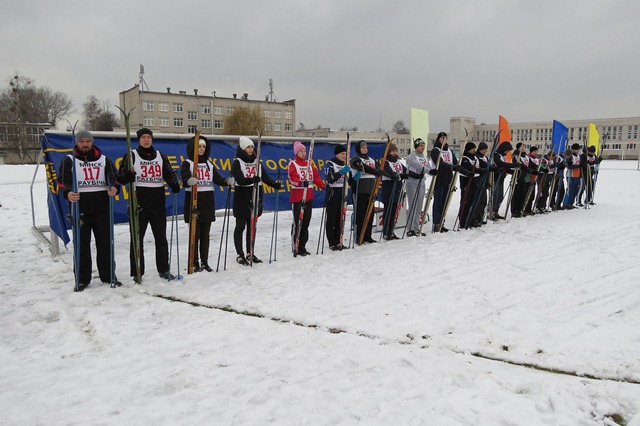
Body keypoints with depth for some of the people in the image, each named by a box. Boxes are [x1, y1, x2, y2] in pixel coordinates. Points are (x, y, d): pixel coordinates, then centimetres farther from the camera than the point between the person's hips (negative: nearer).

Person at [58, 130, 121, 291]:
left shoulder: (104, 160, 10)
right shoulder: (69, 161, 5)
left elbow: (114, 178, 5)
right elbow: (62, 181, -4)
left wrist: (115, 188, -18)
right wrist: (67, 193, -26)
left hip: (102, 210, 2)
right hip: (79, 210, -1)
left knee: (105, 244, 7)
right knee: (82, 246, 4)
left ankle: (108, 275, 20)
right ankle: (82, 279, 15)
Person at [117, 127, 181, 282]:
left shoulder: (160, 156, 11)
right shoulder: (132, 155, 1)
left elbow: (169, 174, 13)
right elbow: (121, 177, -3)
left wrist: (174, 184, -8)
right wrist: (128, 174, -26)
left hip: (158, 203, 3)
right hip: (139, 203, -3)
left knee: (161, 237, 9)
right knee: (137, 238, 3)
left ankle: (163, 269, 20)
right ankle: (137, 272, 11)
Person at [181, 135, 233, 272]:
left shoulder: (209, 163, 15)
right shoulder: (187, 163, -1)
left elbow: (217, 178, 6)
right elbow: (185, 179, -19)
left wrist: (227, 181, -14)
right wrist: (189, 181, -42)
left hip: (208, 202, 5)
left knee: (205, 235, 10)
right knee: (195, 234, -1)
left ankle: (205, 262, 18)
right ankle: (194, 263, 8)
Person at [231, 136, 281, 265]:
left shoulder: (256, 162, 11)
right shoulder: (237, 162, -6)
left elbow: (265, 176, 1)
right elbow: (239, 179, -20)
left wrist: (274, 184, -19)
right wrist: (252, 180, -38)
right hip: (242, 200, -5)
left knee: (252, 227, 12)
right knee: (240, 227, 4)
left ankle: (250, 253, 22)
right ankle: (240, 255, 11)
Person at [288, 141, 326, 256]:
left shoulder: (309, 164, 18)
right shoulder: (293, 164, -2)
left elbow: (316, 177, 13)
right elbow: (292, 178, -18)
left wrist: (324, 187, 0)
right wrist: (301, 183, -37)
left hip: (309, 197, 6)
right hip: (297, 197, -6)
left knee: (306, 222, 10)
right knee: (297, 223, -6)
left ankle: (302, 247, 19)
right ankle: (296, 248, 1)